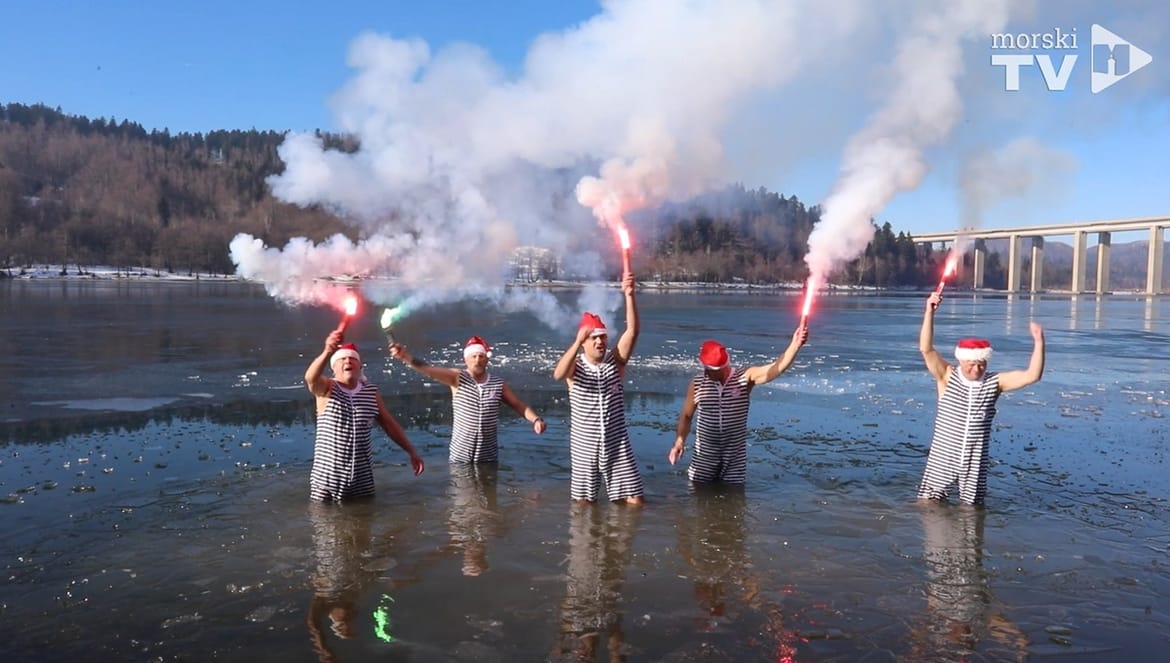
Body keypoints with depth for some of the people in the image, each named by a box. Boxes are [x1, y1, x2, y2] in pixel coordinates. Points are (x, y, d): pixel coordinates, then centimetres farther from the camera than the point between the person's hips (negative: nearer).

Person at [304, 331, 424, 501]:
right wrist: (328, 352, -49)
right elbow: (310, 378, -29)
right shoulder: (326, 388, -6)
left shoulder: (371, 392, 3)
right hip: (327, 479, -2)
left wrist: (412, 452, 10)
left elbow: (389, 424, 13)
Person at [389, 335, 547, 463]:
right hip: (460, 456, -2)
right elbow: (428, 369, -20)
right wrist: (407, 357, -37)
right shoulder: (457, 378, -7)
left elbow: (519, 405, 5)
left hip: (488, 456, 2)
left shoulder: (498, 384, -1)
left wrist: (536, 419, -14)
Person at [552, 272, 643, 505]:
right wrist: (577, 343, -42)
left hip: (617, 444, 1)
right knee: (583, 502, 11)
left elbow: (632, 331, -17)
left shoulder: (616, 361, -2)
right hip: (584, 446, -1)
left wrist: (629, 294, -28)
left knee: (634, 500, 2)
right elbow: (557, 374, -30)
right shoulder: (575, 366, -6)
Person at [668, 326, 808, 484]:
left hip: (735, 455, 0)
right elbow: (686, 416, 2)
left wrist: (795, 343, -37)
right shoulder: (697, 384, -9)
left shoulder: (745, 378, -12)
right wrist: (679, 441, -9)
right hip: (705, 454, 0)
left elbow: (777, 368, -24)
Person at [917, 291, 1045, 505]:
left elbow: (1032, 376, -9)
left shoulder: (994, 382, -1)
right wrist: (929, 312, -28)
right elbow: (926, 349, -19)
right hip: (942, 459, -1)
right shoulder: (947, 377, -7)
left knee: (971, 507, 13)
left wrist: (1038, 343, -21)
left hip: (975, 463, 1)